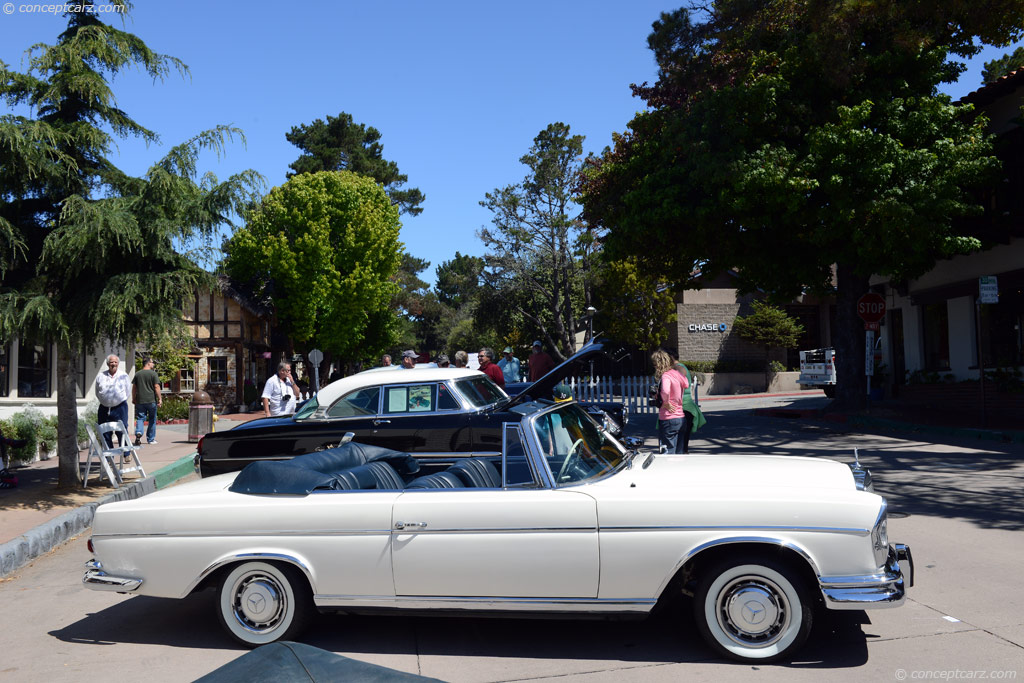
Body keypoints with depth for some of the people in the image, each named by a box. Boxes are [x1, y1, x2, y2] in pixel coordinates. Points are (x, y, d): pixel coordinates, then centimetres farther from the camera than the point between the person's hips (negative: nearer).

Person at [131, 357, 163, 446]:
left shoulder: (137, 374, 8)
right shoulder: (153, 374, -5)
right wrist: (160, 399, -7)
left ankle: (138, 433, -22)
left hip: (140, 401, 3)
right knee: (152, 420, 9)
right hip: (151, 400, -3)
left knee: (140, 418, 5)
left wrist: (133, 399, 22)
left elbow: (134, 387, 12)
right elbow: (156, 387, -10)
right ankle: (151, 439, 14)